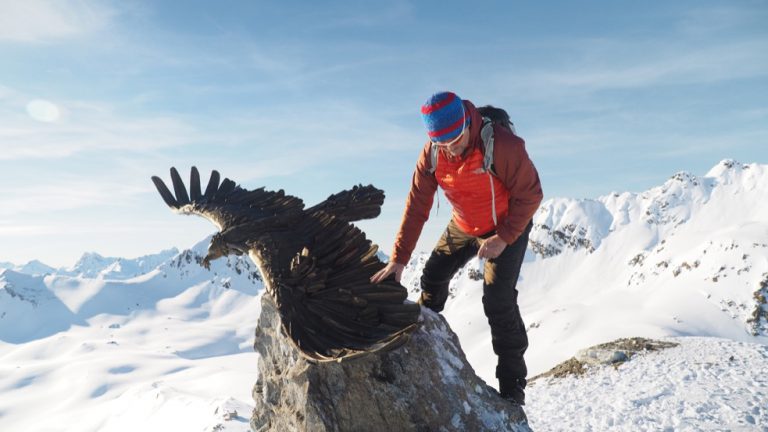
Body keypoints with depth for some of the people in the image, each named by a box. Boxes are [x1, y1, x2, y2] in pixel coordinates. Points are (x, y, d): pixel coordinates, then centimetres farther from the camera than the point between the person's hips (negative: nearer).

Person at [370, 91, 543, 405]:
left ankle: (512, 383, 3)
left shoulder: (502, 144, -32)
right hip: (462, 227, 5)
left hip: (508, 227, -5)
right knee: (433, 278, 11)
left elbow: (530, 194, -22)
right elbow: (416, 206, -14)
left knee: (498, 300, -13)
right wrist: (399, 258, -16)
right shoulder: (431, 155, -17)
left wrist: (503, 238, -27)